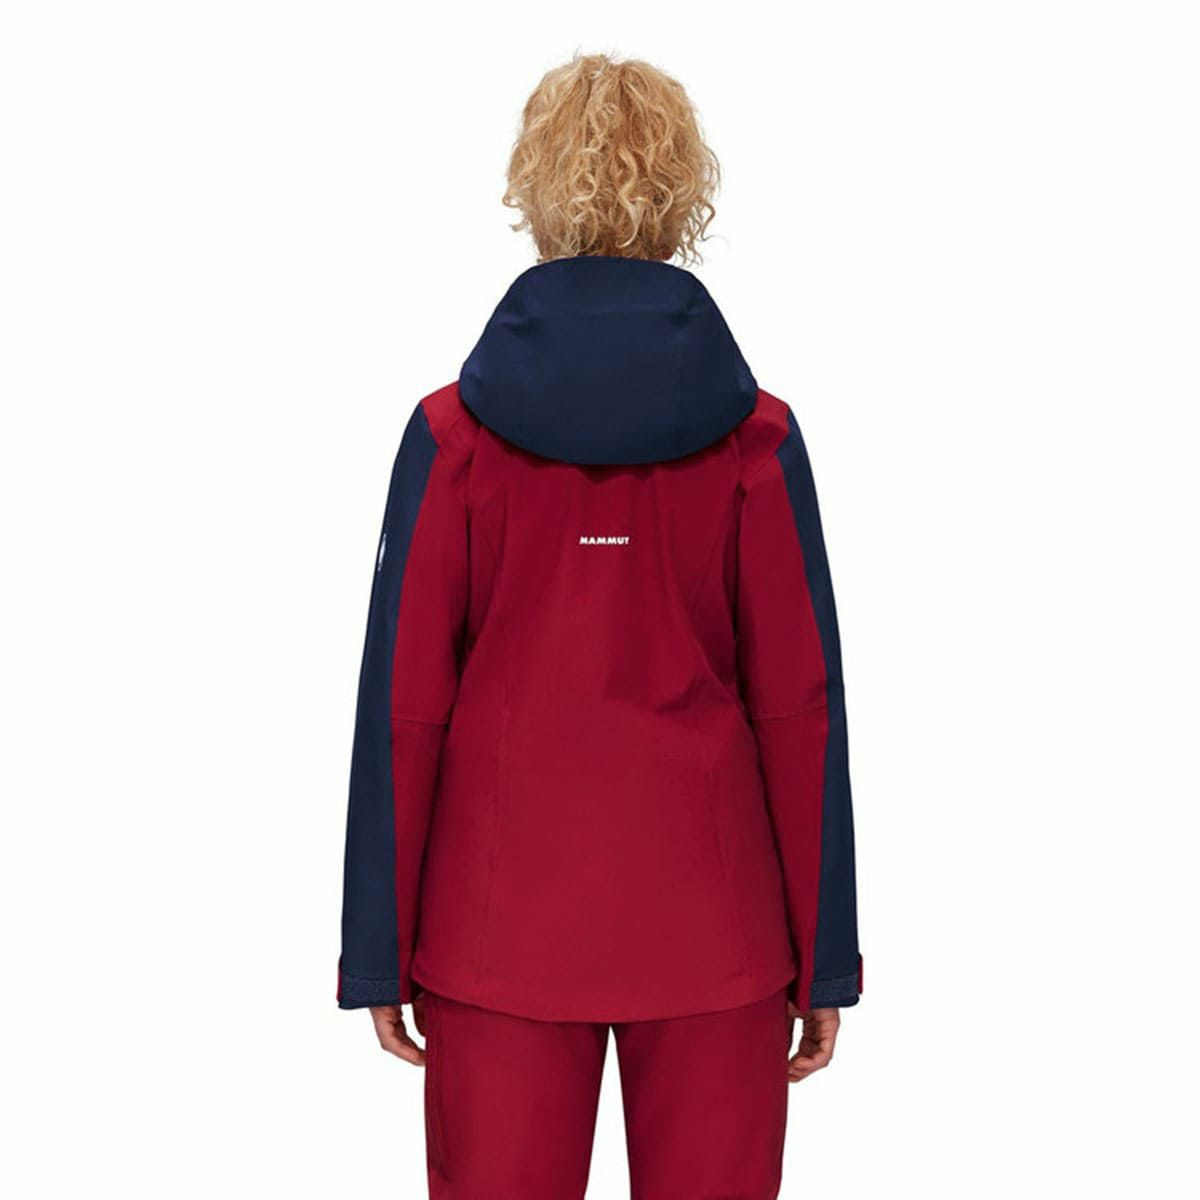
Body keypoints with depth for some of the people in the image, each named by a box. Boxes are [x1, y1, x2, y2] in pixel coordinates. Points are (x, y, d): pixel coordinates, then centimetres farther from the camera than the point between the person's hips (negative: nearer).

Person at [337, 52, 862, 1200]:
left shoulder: (454, 434, -6)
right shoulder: (755, 437, -5)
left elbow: (403, 707, -5)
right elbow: (799, 707, -4)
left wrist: (378, 950, 3)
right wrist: (824, 957, 4)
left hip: (499, 920, 0)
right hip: (710, 917, 0)